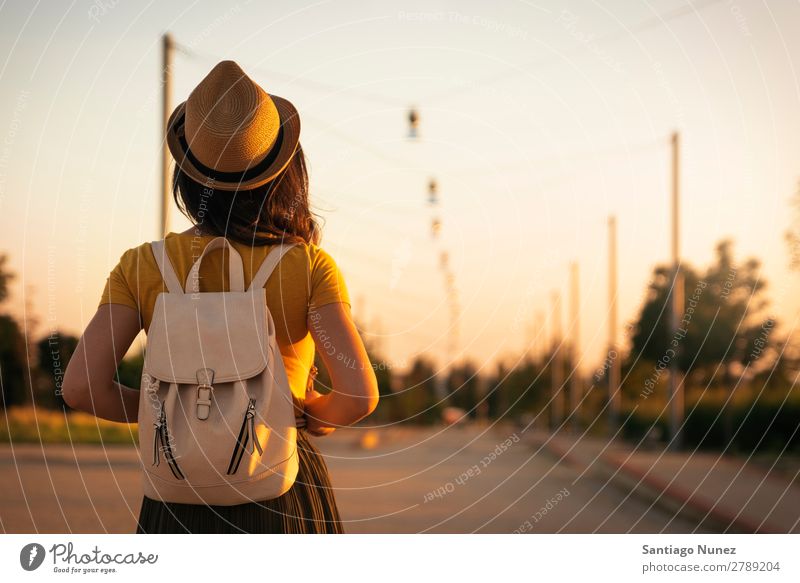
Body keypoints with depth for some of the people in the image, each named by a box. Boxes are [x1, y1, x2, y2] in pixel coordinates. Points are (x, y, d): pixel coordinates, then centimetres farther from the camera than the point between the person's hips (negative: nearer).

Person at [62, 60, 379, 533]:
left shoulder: (143, 266, -4)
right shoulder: (309, 265, -8)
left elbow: (81, 386, -12)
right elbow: (360, 394, -16)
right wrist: (313, 420, 5)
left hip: (182, 501, 2)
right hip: (284, 502, -1)